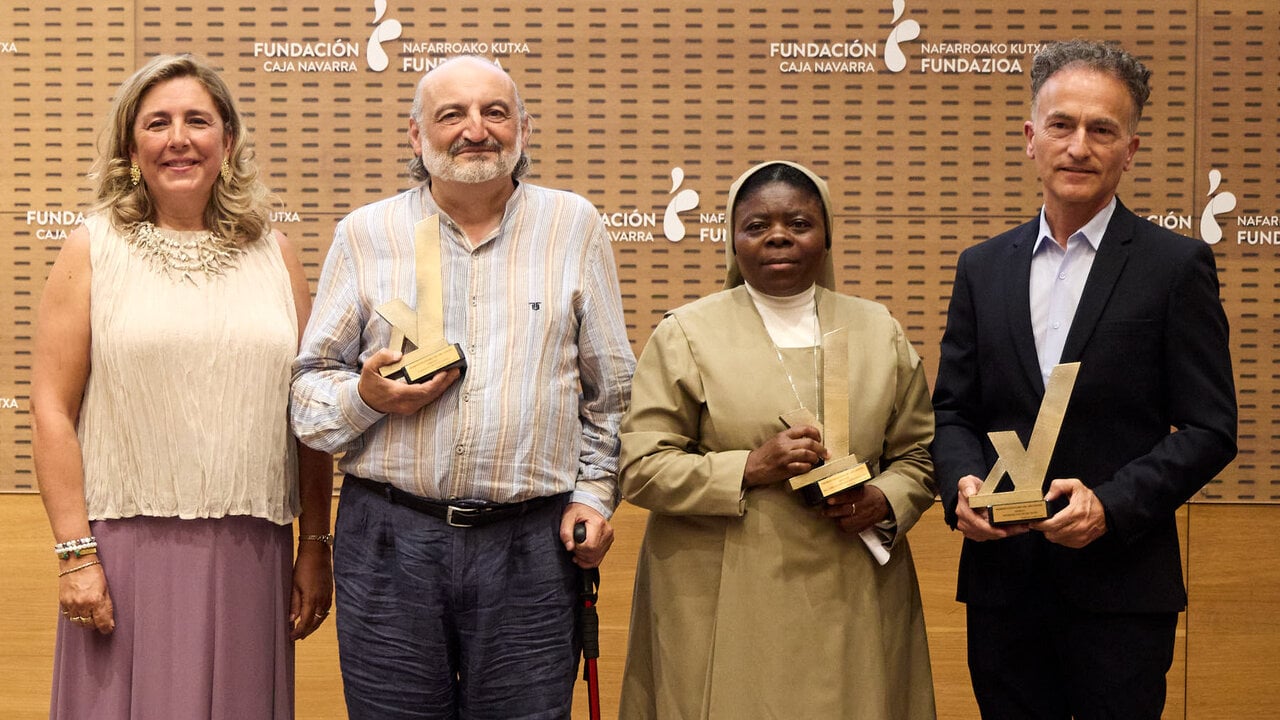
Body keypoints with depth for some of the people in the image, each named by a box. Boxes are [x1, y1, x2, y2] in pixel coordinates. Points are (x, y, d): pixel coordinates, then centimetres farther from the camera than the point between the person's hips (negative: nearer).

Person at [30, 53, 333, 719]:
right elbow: (51, 409, -2)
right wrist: (74, 553, -9)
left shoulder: (274, 256, 10)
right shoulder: (92, 249, 3)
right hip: (129, 544, -2)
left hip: (249, 554, 2)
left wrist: (316, 547, 8)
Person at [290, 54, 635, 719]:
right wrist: (366, 397, -11)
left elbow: (611, 388, 14)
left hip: (530, 545, 0)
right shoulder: (365, 235, 7)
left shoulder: (575, 228, 8)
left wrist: (595, 492, 5)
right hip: (390, 539, 0)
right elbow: (309, 384, 10)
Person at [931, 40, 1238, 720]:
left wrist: (1112, 504, -18)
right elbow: (953, 410, 11)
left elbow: (1210, 428, -5)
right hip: (1002, 582, 4)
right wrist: (963, 483, -10)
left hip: (1120, 589, -3)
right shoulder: (982, 268, 10)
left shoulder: (1177, 266, -2)